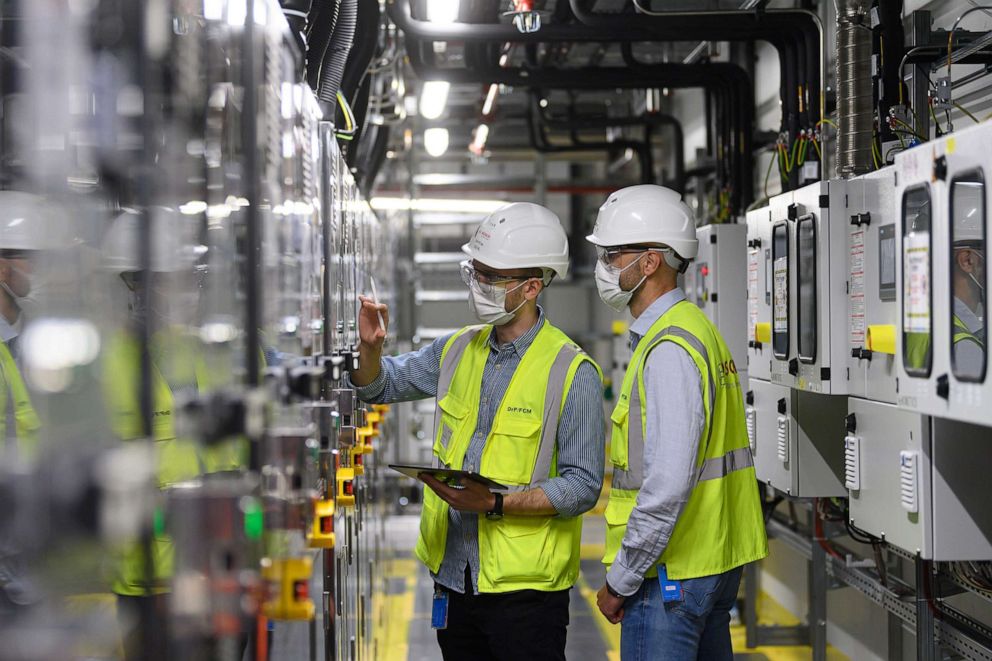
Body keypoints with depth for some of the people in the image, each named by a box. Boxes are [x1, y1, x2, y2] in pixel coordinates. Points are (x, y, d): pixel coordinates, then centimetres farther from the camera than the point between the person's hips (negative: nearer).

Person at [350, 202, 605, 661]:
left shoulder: (572, 371, -10)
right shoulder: (457, 350, 8)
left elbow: (583, 485, -13)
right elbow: (380, 386, 21)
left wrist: (496, 504, -23)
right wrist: (370, 346, -1)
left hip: (525, 588, -6)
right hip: (453, 575, 6)